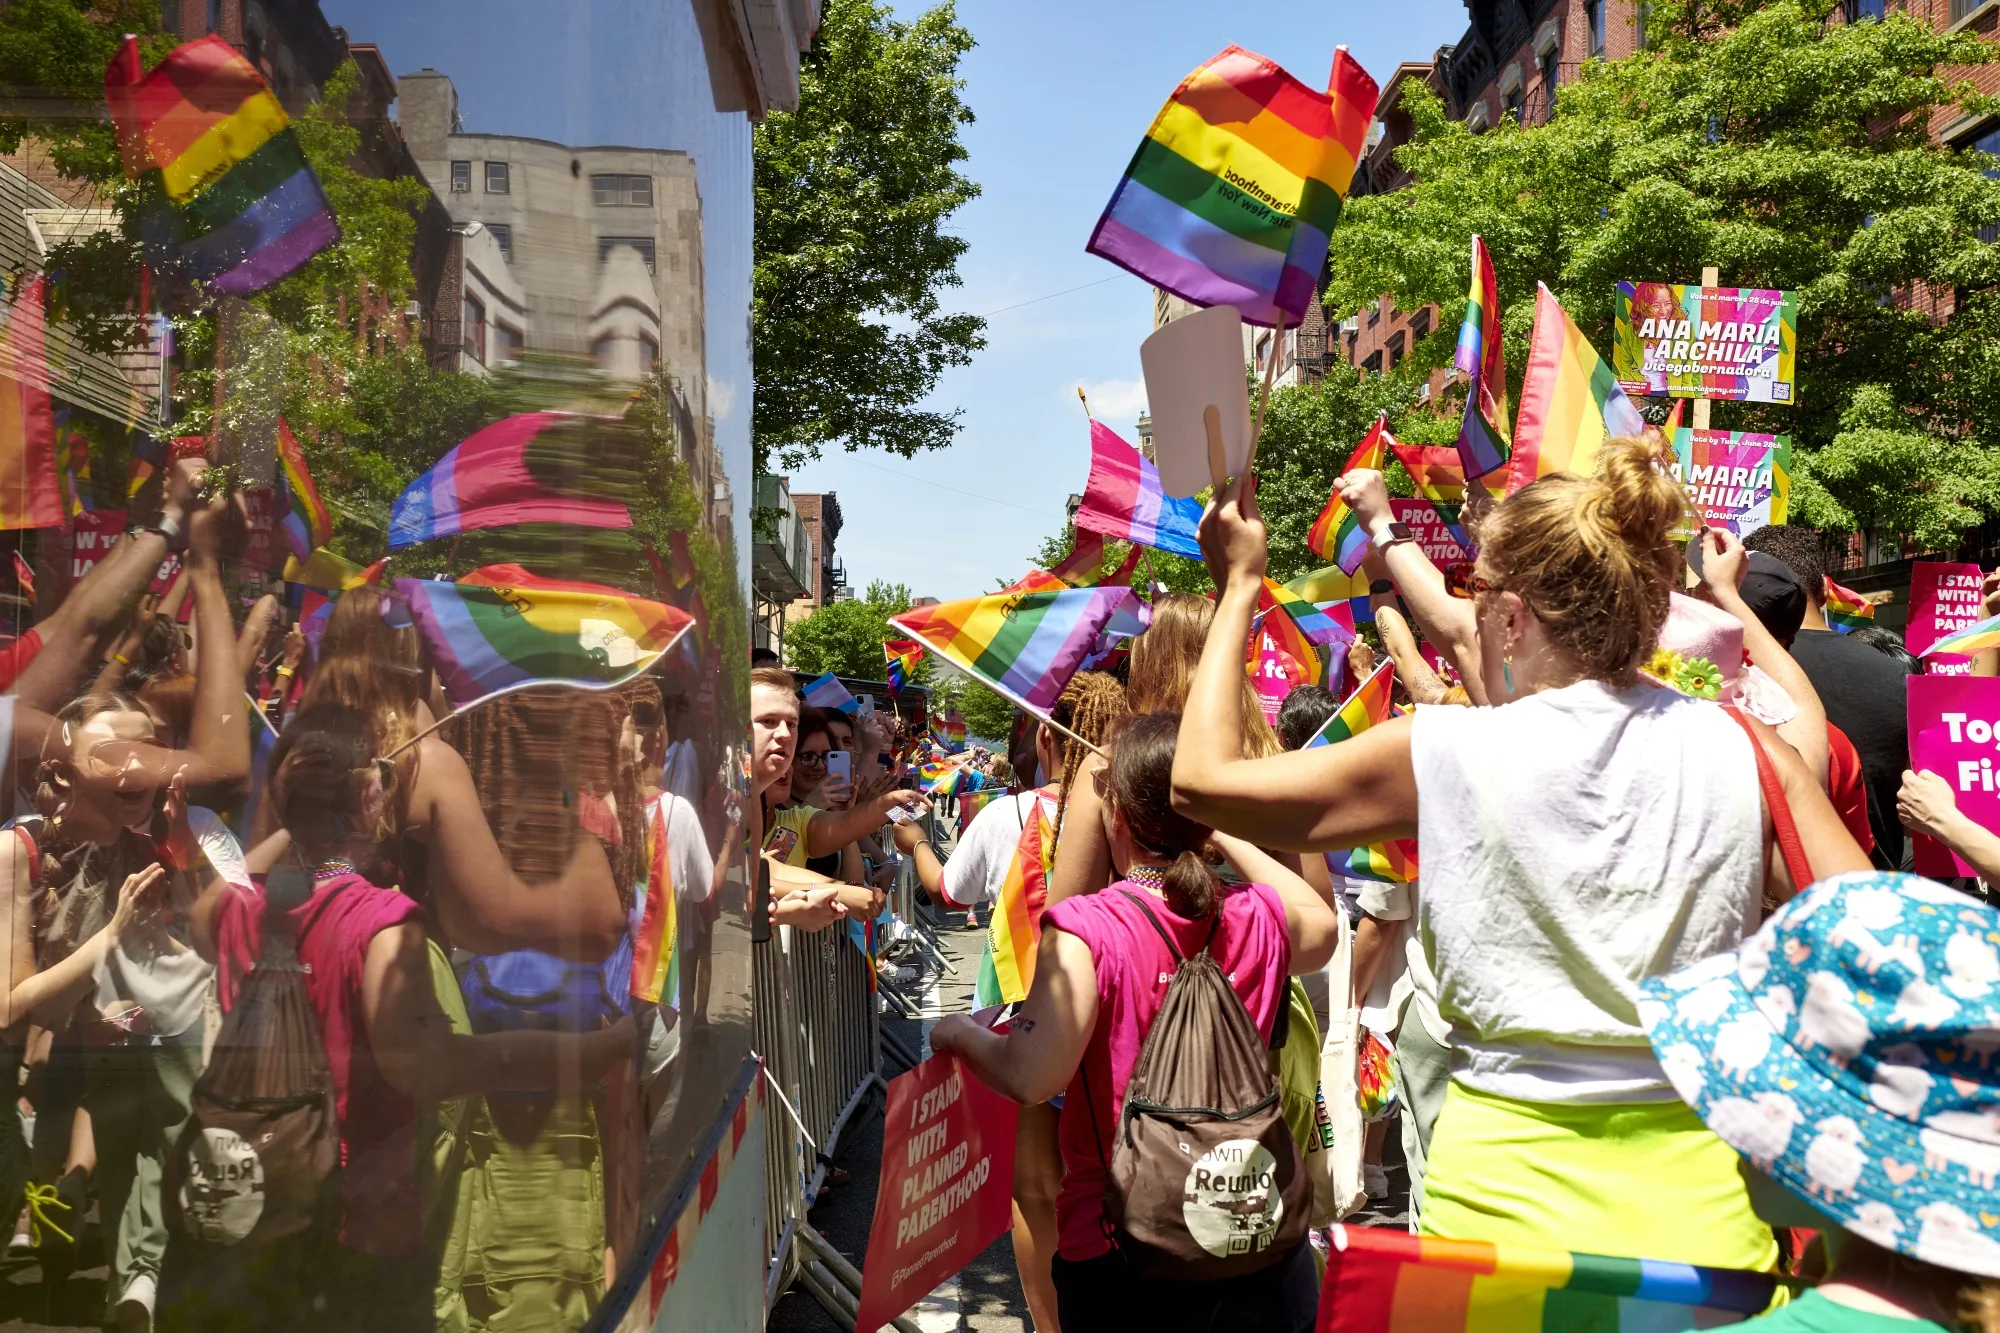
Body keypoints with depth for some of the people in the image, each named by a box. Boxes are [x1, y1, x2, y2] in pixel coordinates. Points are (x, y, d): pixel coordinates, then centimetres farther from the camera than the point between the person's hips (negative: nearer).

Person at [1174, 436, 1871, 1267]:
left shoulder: (1449, 758, -13)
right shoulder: (1745, 754, -7)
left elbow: (1203, 779, -5)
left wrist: (1240, 584, 5)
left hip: (1508, 1184, -2)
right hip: (1701, 1200, 3)